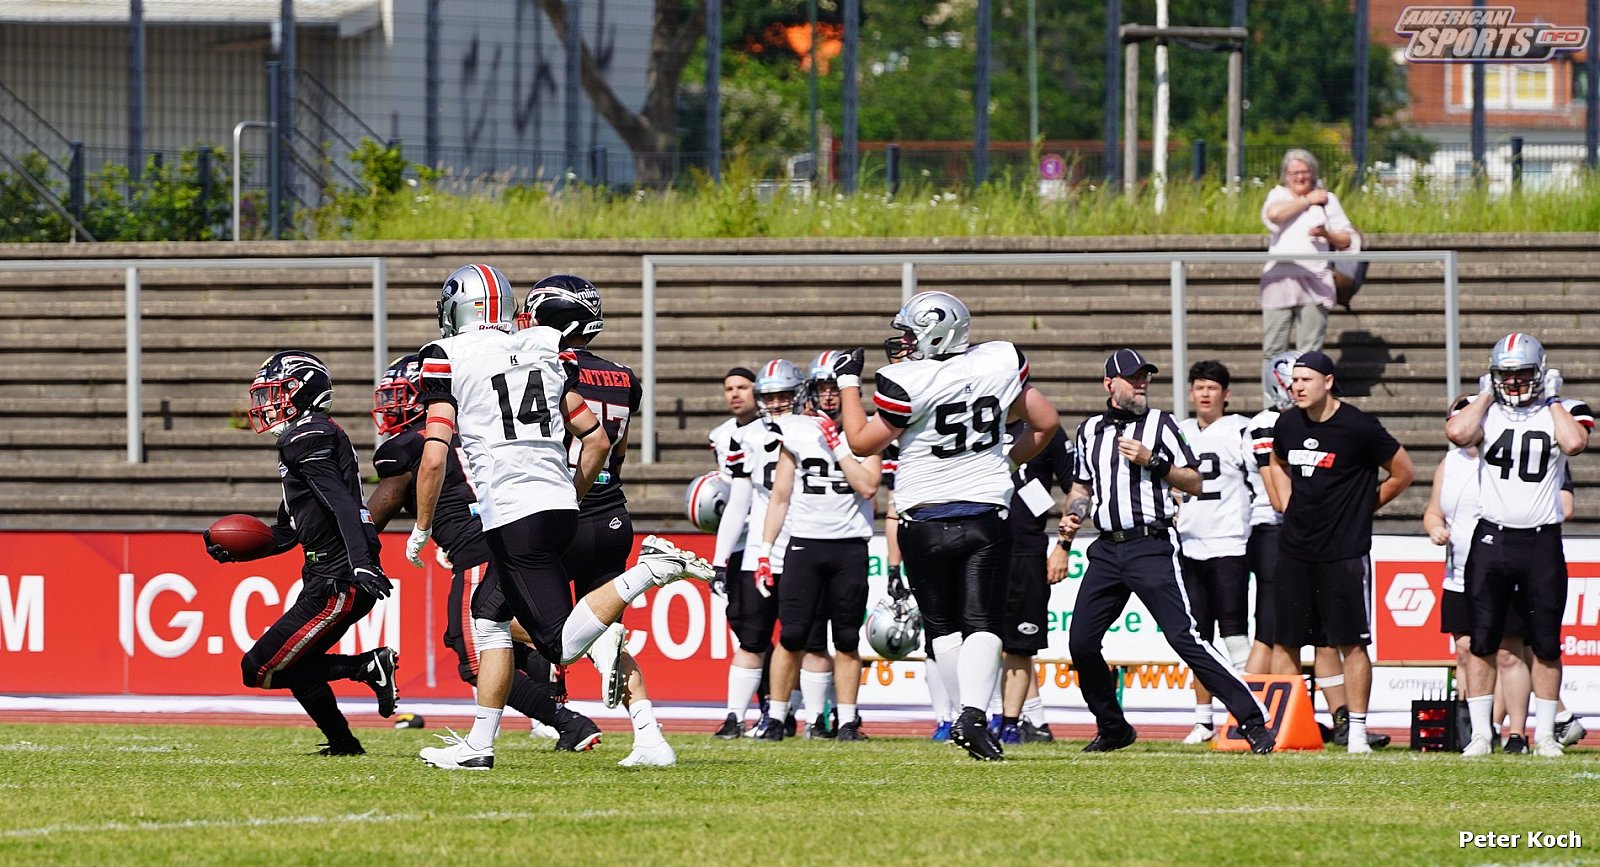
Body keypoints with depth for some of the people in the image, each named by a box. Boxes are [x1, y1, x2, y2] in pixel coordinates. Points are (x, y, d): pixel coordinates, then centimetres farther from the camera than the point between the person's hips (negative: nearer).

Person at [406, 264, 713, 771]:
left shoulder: (448, 360, -1)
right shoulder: (545, 350, 14)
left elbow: (434, 458, -8)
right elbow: (596, 440, 14)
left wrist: (422, 528, 5)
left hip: (512, 516, -7)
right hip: (559, 505, 7)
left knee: (562, 645, -9)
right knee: (489, 613, 20)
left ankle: (646, 573, -26)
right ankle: (479, 745, 18)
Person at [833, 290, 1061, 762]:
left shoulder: (906, 384, -15)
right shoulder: (1000, 364, -1)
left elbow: (862, 441, -3)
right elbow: (1045, 422, 9)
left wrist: (849, 382, 8)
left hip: (926, 524, -2)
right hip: (985, 518, 2)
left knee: (944, 626, 12)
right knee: (982, 624, -2)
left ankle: (968, 716, 8)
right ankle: (974, 716, -21)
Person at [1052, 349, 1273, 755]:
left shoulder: (1159, 424, 3)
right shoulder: (1090, 430, 16)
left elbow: (1194, 484, 0)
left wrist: (1152, 461, -13)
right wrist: (1065, 541, 14)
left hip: (1151, 548, -5)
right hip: (1107, 550, 5)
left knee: (1184, 637, -15)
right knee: (1081, 643, 1)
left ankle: (1253, 721, -16)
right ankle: (1112, 728, 19)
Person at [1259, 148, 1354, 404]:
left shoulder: (1327, 199, 15)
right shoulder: (1278, 195, 14)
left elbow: (1345, 241, 13)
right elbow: (1273, 214, -10)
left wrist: (1326, 234, -8)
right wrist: (1307, 200, 0)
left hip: (1314, 283, 0)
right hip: (1279, 280, 0)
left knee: (1310, 350, -4)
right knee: (1273, 349, -3)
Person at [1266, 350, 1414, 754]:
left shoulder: (1358, 428, -12)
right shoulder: (1288, 425, 5)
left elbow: (1403, 472, -2)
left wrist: (1362, 507, 3)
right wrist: (1288, 507, 13)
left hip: (1344, 552, -6)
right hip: (1295, 550, 6)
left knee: (1351, 642, -2)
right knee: (1284, 641, 7)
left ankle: (1357, 731, 1)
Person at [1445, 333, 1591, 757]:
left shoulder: (1562, 411, 4)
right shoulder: (1484, 410, 5)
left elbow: (1575, 443, -19)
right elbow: (1457, 432, -17)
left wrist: (1552, 401, -7)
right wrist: (1488, 396, -4)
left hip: (1542, 544, -1)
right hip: (1492, 540, 1)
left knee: (1546, 644, 4)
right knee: (1483, 642, 1)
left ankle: (1545, 734, 12)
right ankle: (1480, 734, 6)